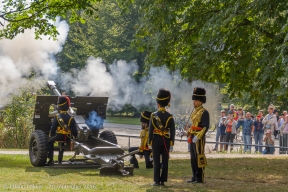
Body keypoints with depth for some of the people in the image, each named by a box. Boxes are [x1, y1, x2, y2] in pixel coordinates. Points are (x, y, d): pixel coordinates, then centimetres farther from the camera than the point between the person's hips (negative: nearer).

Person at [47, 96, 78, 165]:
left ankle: (51, 159, 15)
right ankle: (60, 160, 33)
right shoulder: (71, 118, -1)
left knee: (50, 142, 23)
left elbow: (53, 129, -8)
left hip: (59, 137, -4)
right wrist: (75, 137, 18)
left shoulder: (57, 117, -10)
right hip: (67, 138, 4)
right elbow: (74, 130, 0)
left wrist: (51, 136, 10)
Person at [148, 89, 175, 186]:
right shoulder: (169, 116, 0)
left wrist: (150, 141, 0)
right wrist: (172, 141, 7)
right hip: (166, 140, 2)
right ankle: (163, 180, 8)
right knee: (165, 161, 6)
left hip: (156, 140, -2)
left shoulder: (154, 115, -7)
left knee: (157, 161, 1)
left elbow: (150, 129, -7)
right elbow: (172, 130, 1)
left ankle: (157, 181, -1)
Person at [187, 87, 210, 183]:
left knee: (199, 157, -6)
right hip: (193, 138, 9)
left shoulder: (204, 112, -11)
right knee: (193, 158, 11)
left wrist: (198, 136, -24)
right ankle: (194, 177, 17)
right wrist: (189, 134, 17)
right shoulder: (195, 112, 16)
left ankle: (200, 178, -2)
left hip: (199, 138, -9)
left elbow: (206, 127, -17)